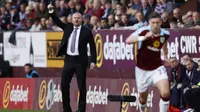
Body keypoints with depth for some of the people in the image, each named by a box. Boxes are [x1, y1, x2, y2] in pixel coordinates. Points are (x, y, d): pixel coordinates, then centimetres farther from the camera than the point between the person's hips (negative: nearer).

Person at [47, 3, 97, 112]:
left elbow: (92, 47, -3)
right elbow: (58, 22, 9)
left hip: (80, 61, -4)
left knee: (81, 86, -1)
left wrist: (93, 61, -10)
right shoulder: (68, 27, 12)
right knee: (64, 84, 2)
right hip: (68, 59, 4)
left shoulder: (86, 31, -2)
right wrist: (51, 12, -7)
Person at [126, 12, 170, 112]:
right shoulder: (143, 31, -20)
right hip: (142, 69, -1)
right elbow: (128, 40, -35)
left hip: (157, 68, 1)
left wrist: (165, 57, 24)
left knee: (165, 93, -22)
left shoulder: (165, 34, -8)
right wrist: (143, 37, -46)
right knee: (143, 98, 15)